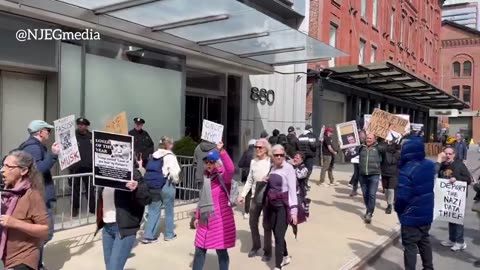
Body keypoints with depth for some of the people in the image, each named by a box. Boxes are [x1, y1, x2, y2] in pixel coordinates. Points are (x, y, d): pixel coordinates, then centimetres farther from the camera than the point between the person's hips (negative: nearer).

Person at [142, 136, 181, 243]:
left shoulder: (154, 155, 9)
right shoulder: (170, 156, -10)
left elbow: (148, 171, 6)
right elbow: (174, 172, -17)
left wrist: (152, 182, 11)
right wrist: (175, 181, 1)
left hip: (152, 186, 6)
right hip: (166, 186, -6)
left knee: (153, 211, 12)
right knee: (169, 210, 11)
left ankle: (148, 235, 9)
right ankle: (169, 234, 22)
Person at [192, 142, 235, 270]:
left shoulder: (223, 177, -11)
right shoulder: (205, 177, 9)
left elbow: (231, 169, -35)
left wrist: (222, 152, -43)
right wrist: (198, 217, 16)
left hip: (221, 220, -6)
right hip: (205, 220, 6)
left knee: (221, 251, 4)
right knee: (199, 250, 11)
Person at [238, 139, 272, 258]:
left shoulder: (271, 162, -11)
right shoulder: (253, 162, 6)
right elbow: (249, 180, 11)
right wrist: (243, 194, 8)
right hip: (255, 196, 5)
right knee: (252, 222, 12)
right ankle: (256, 245, 34)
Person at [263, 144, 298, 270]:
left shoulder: (288, 168, -14)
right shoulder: (272, 167, 7)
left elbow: (292, 190, -16)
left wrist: (294, 210, -20)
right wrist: (267, 181, -2)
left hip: (283, 206, -7)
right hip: (272, 205, 7)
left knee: (279, 235, -5)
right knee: (276, 233, 15)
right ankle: (285, 257, 36)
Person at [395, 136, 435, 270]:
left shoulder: (406, 171, -27)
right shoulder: (430, 165, -3)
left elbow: (402, 197, -22)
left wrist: (398, 209, -6)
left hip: (412, 215, -7)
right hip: (427, 213, 7)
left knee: (410, 245, 6)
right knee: (424, 240, 23)